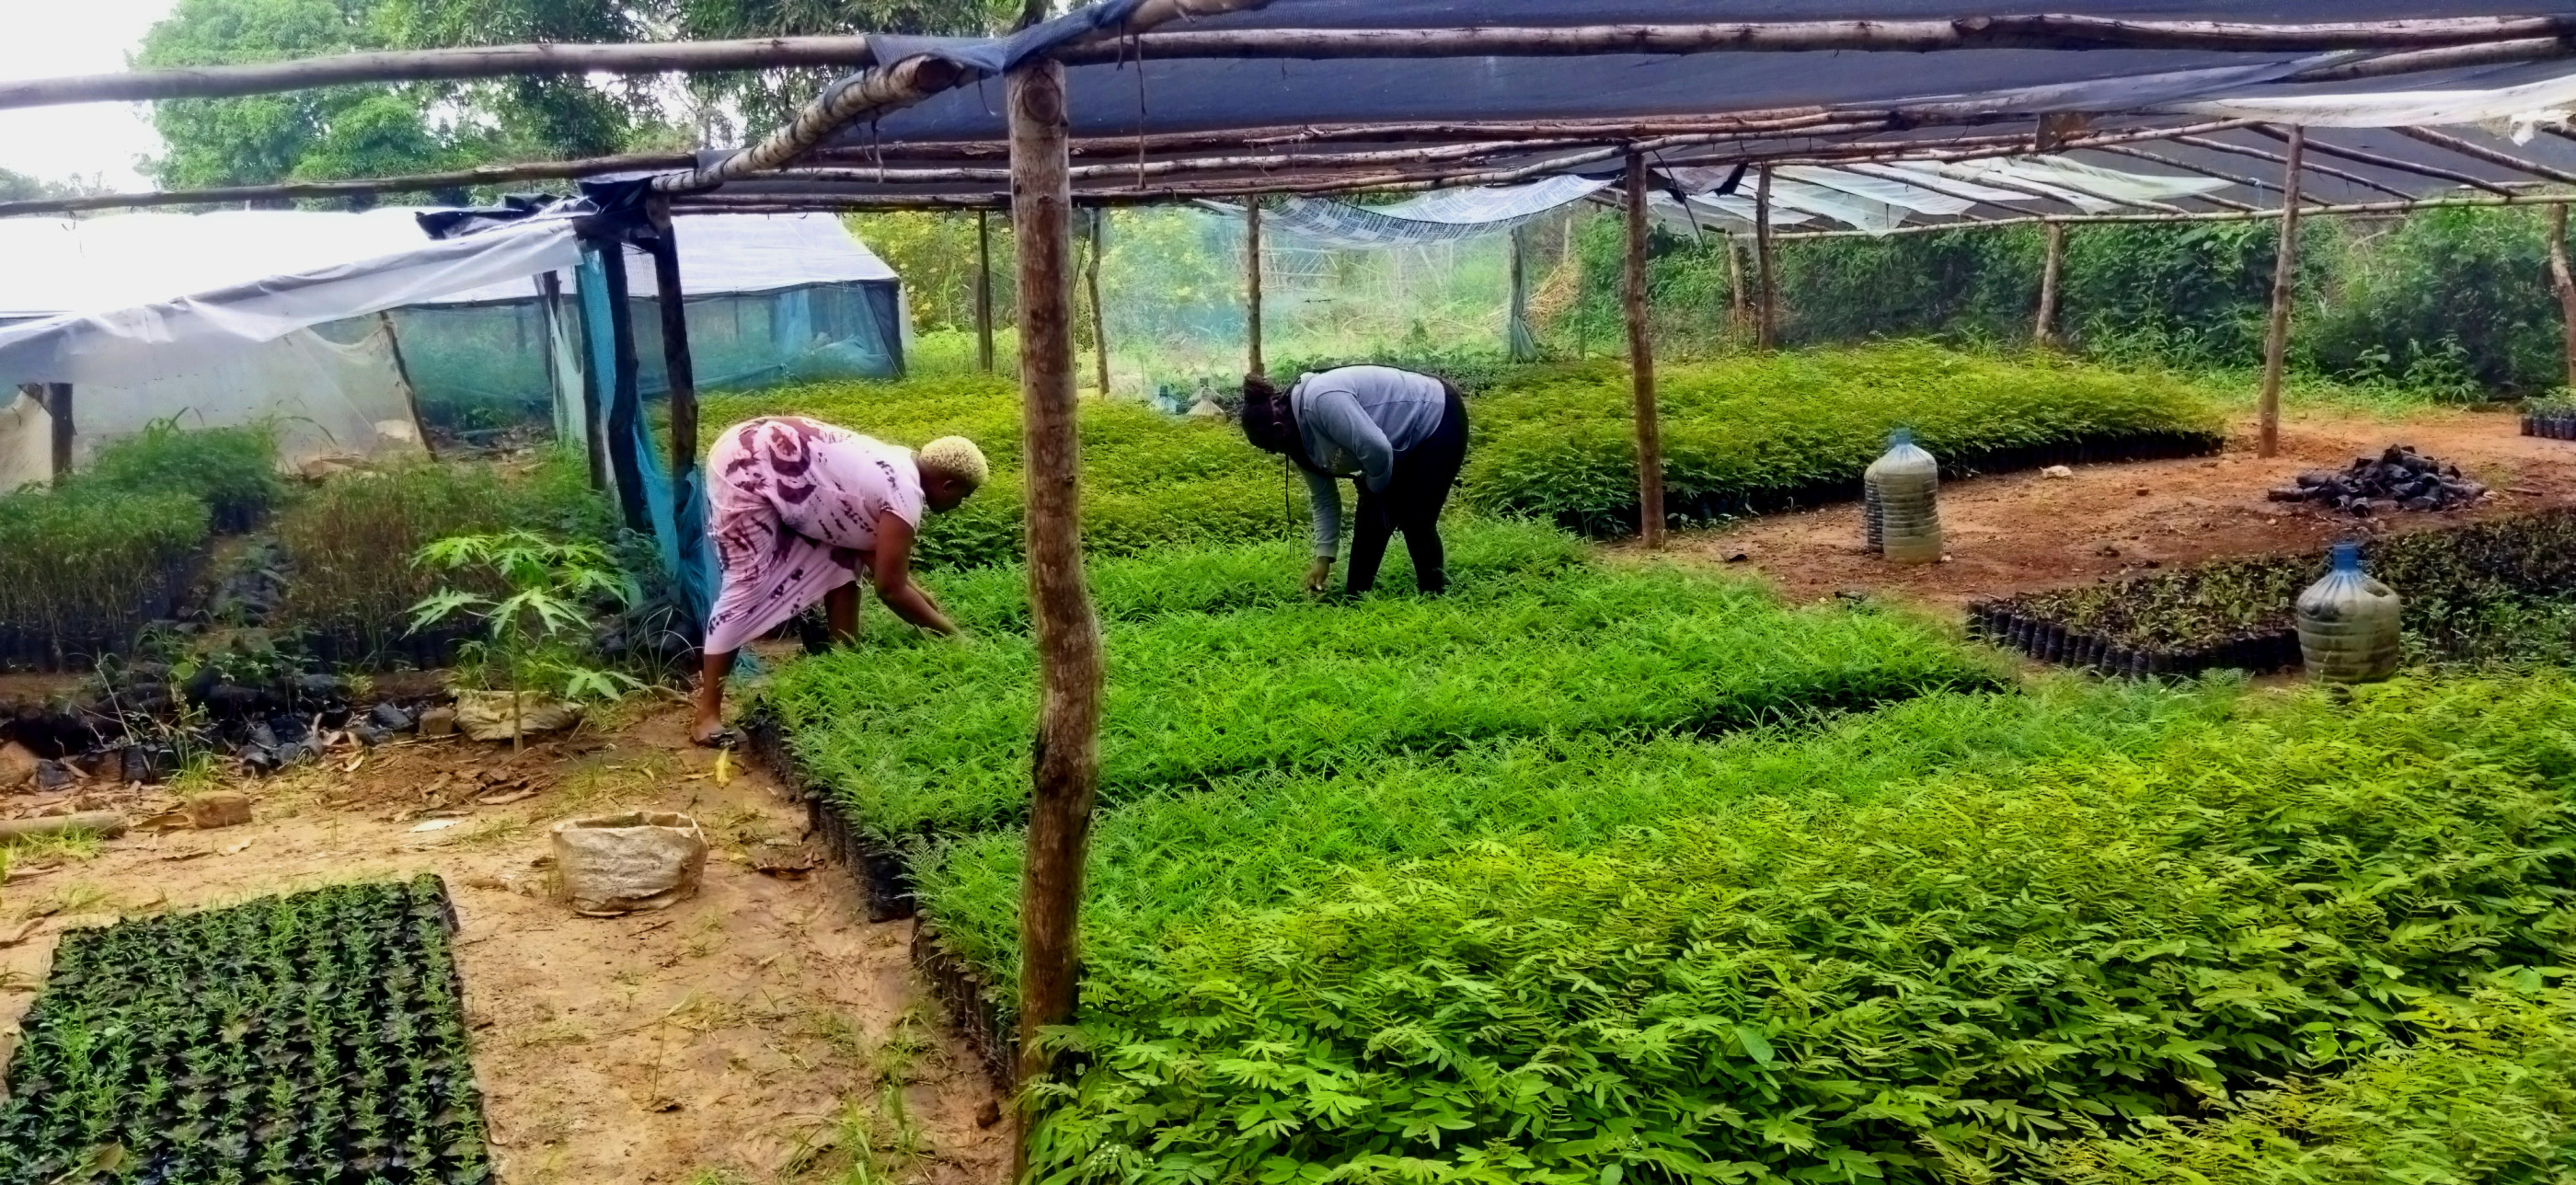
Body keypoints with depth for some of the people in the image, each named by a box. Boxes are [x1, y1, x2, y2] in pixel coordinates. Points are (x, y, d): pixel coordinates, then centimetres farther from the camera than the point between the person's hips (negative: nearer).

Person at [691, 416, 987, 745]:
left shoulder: (901, 467, 8)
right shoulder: (905, 495, -19)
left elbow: (872, 551, 18)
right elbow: (891, 589, -16)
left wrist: (921, 595, 15)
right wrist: (949, 630, -5)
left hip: (770, 456, 10)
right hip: (745, 466, -10)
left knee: (841, 563, 10)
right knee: (750, 587, -9)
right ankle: (707, 712, -4)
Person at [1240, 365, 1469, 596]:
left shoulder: (1321, 400, -33)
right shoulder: (1302, 440, -2)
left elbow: (1376, 449, -37)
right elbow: (1323, 500, 6)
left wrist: (1375, 486, -16)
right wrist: (1323, 558, -1)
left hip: (1437, 421, -9)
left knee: (1415, 520, -11)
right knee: (1371, 518, 6)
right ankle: (1356, 597, 15)